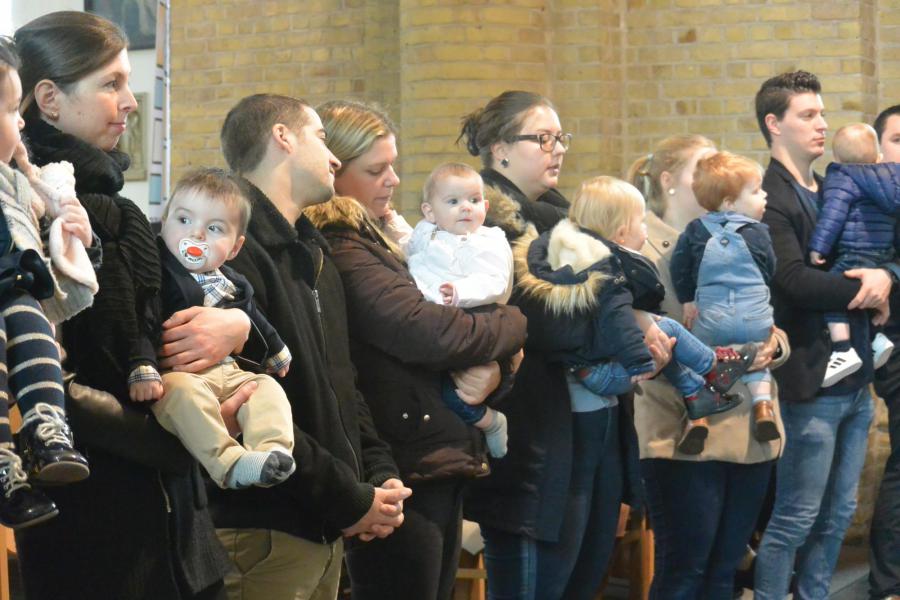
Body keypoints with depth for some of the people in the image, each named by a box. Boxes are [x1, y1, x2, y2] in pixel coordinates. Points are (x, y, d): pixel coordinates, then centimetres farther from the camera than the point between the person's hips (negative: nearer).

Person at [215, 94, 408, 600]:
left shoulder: (315, 255, 19)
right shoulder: (235, 254, -15)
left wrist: (380, 473, 6)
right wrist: (351, 501, -15)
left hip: (327, 533, 9)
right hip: (262, 534, -9)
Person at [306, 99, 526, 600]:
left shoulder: (379, 241, 15)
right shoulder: (341, 254, -16)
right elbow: (432, 334, -23)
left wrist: (492, 367, -9)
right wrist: (514, 323, -4)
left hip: (439, 469, 10)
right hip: (403, 474, -10)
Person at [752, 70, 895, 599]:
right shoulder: (768, 198, -12)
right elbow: (796, 282, -23)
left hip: (856, 378, 8)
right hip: (811, 382, -8)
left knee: (839, 514, 14)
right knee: (796, 519, -1)